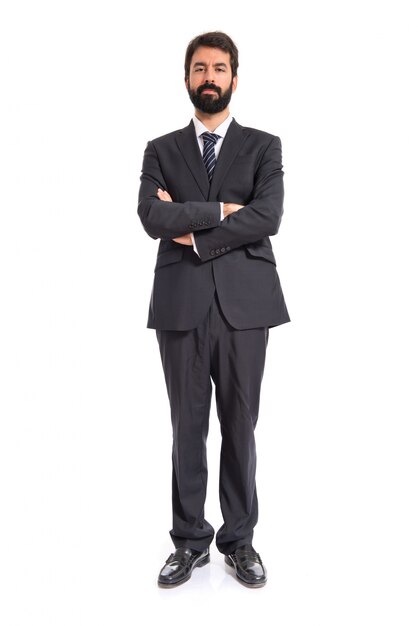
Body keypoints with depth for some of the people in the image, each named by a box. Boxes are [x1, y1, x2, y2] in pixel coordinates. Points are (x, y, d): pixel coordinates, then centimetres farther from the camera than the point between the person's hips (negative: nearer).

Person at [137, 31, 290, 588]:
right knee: (188, 428, 8)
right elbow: (153, 217, -7)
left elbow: (267, 218, -10)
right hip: (181, 306, 1)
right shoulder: (161, 150, 11)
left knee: (240, 427, 7)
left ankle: (239, 540, 23)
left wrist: (193, 232, -8)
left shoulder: (264, 147, 8)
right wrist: (220, 211, -9)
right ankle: (190, 541, 23)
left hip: (243, 304, 0)